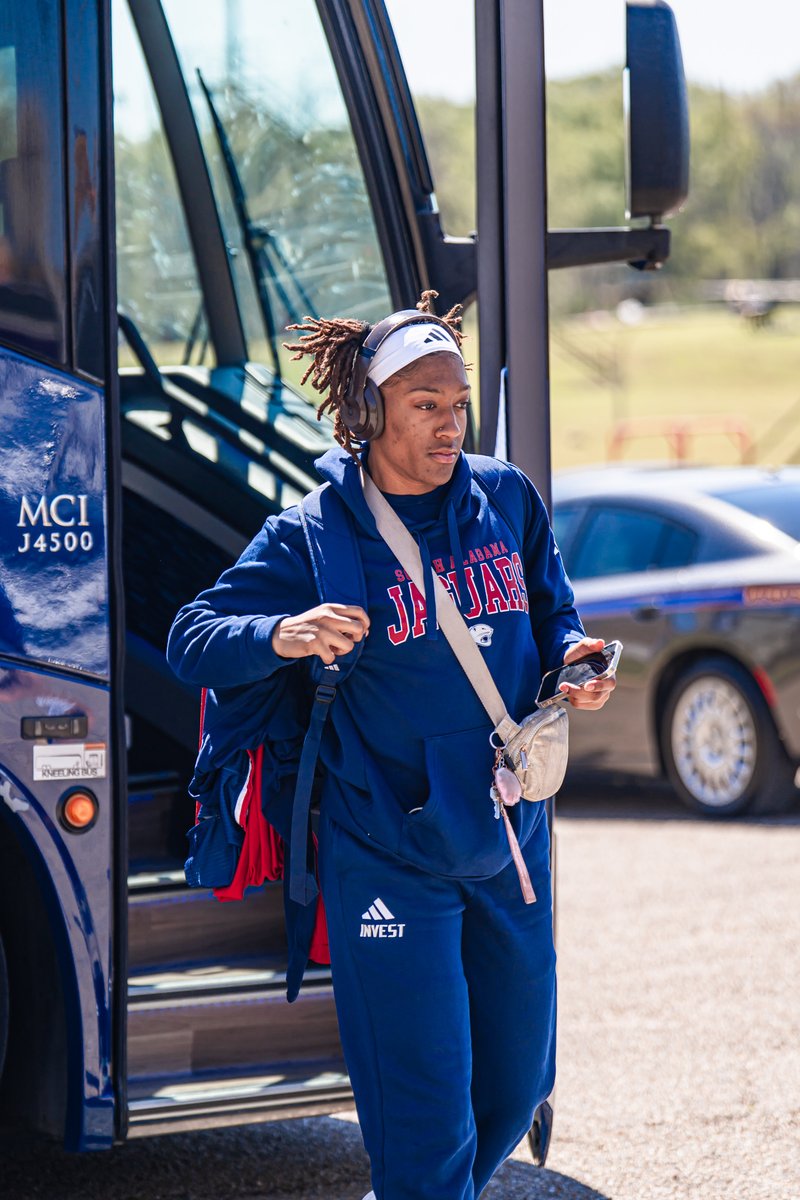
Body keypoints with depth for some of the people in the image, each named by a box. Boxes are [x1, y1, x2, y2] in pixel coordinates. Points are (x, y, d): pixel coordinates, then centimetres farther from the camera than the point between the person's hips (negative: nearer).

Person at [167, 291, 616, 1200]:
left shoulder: (506, 501, 3)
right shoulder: (312, 537, -9)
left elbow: (550, 610, 18)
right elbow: (191, 640, -11)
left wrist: (573, 654, -4)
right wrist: (280, 637, -31)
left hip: (511, 842, 5)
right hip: (389, 858, -5)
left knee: (517, 1082, 15)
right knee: (425, 1109, -7)